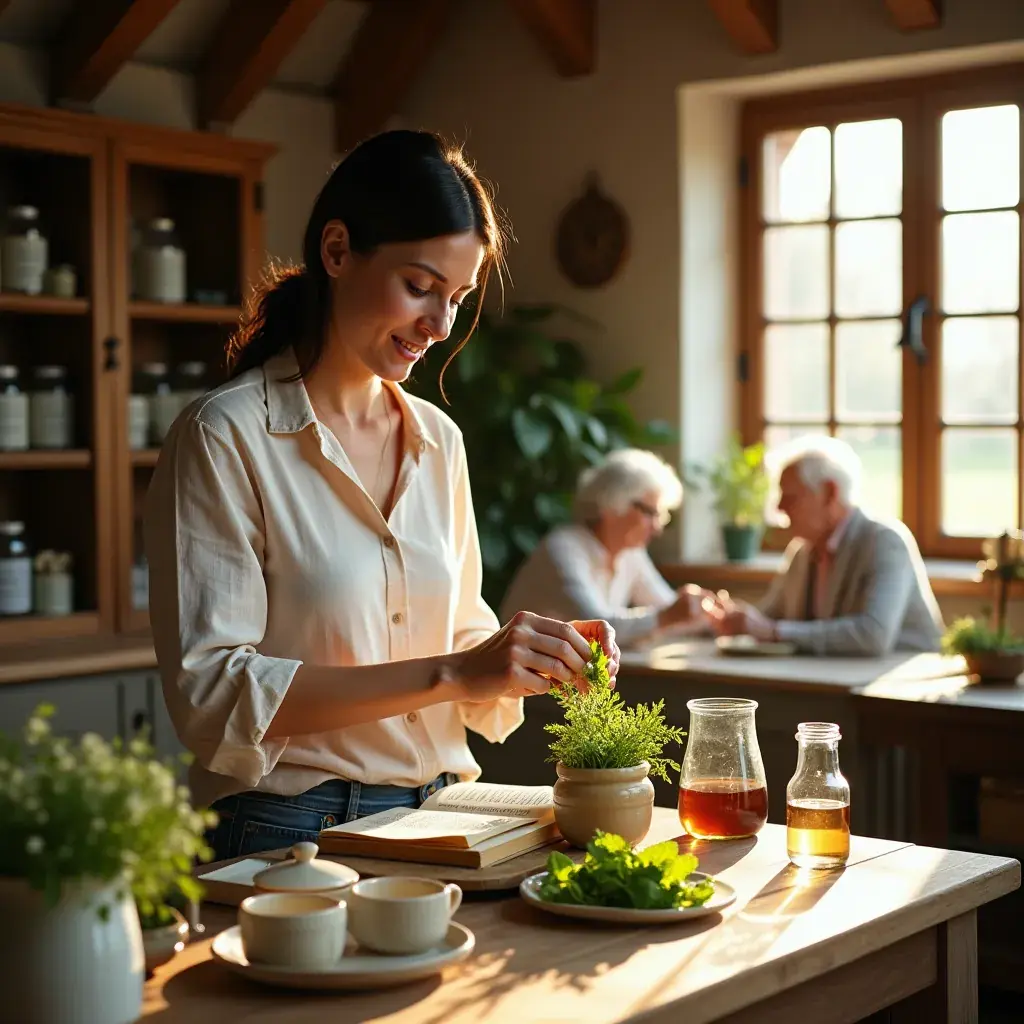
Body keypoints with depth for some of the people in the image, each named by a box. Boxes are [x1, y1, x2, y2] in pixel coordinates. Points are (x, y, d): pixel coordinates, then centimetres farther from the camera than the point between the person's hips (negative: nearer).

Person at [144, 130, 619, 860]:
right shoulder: (225, 437, -7)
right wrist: (448, 673, -19)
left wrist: (536, 654, -2)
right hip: (289, 834, -5)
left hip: (434, 821, 5)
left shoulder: (439, 441, 11)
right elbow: (212, 693, -15)